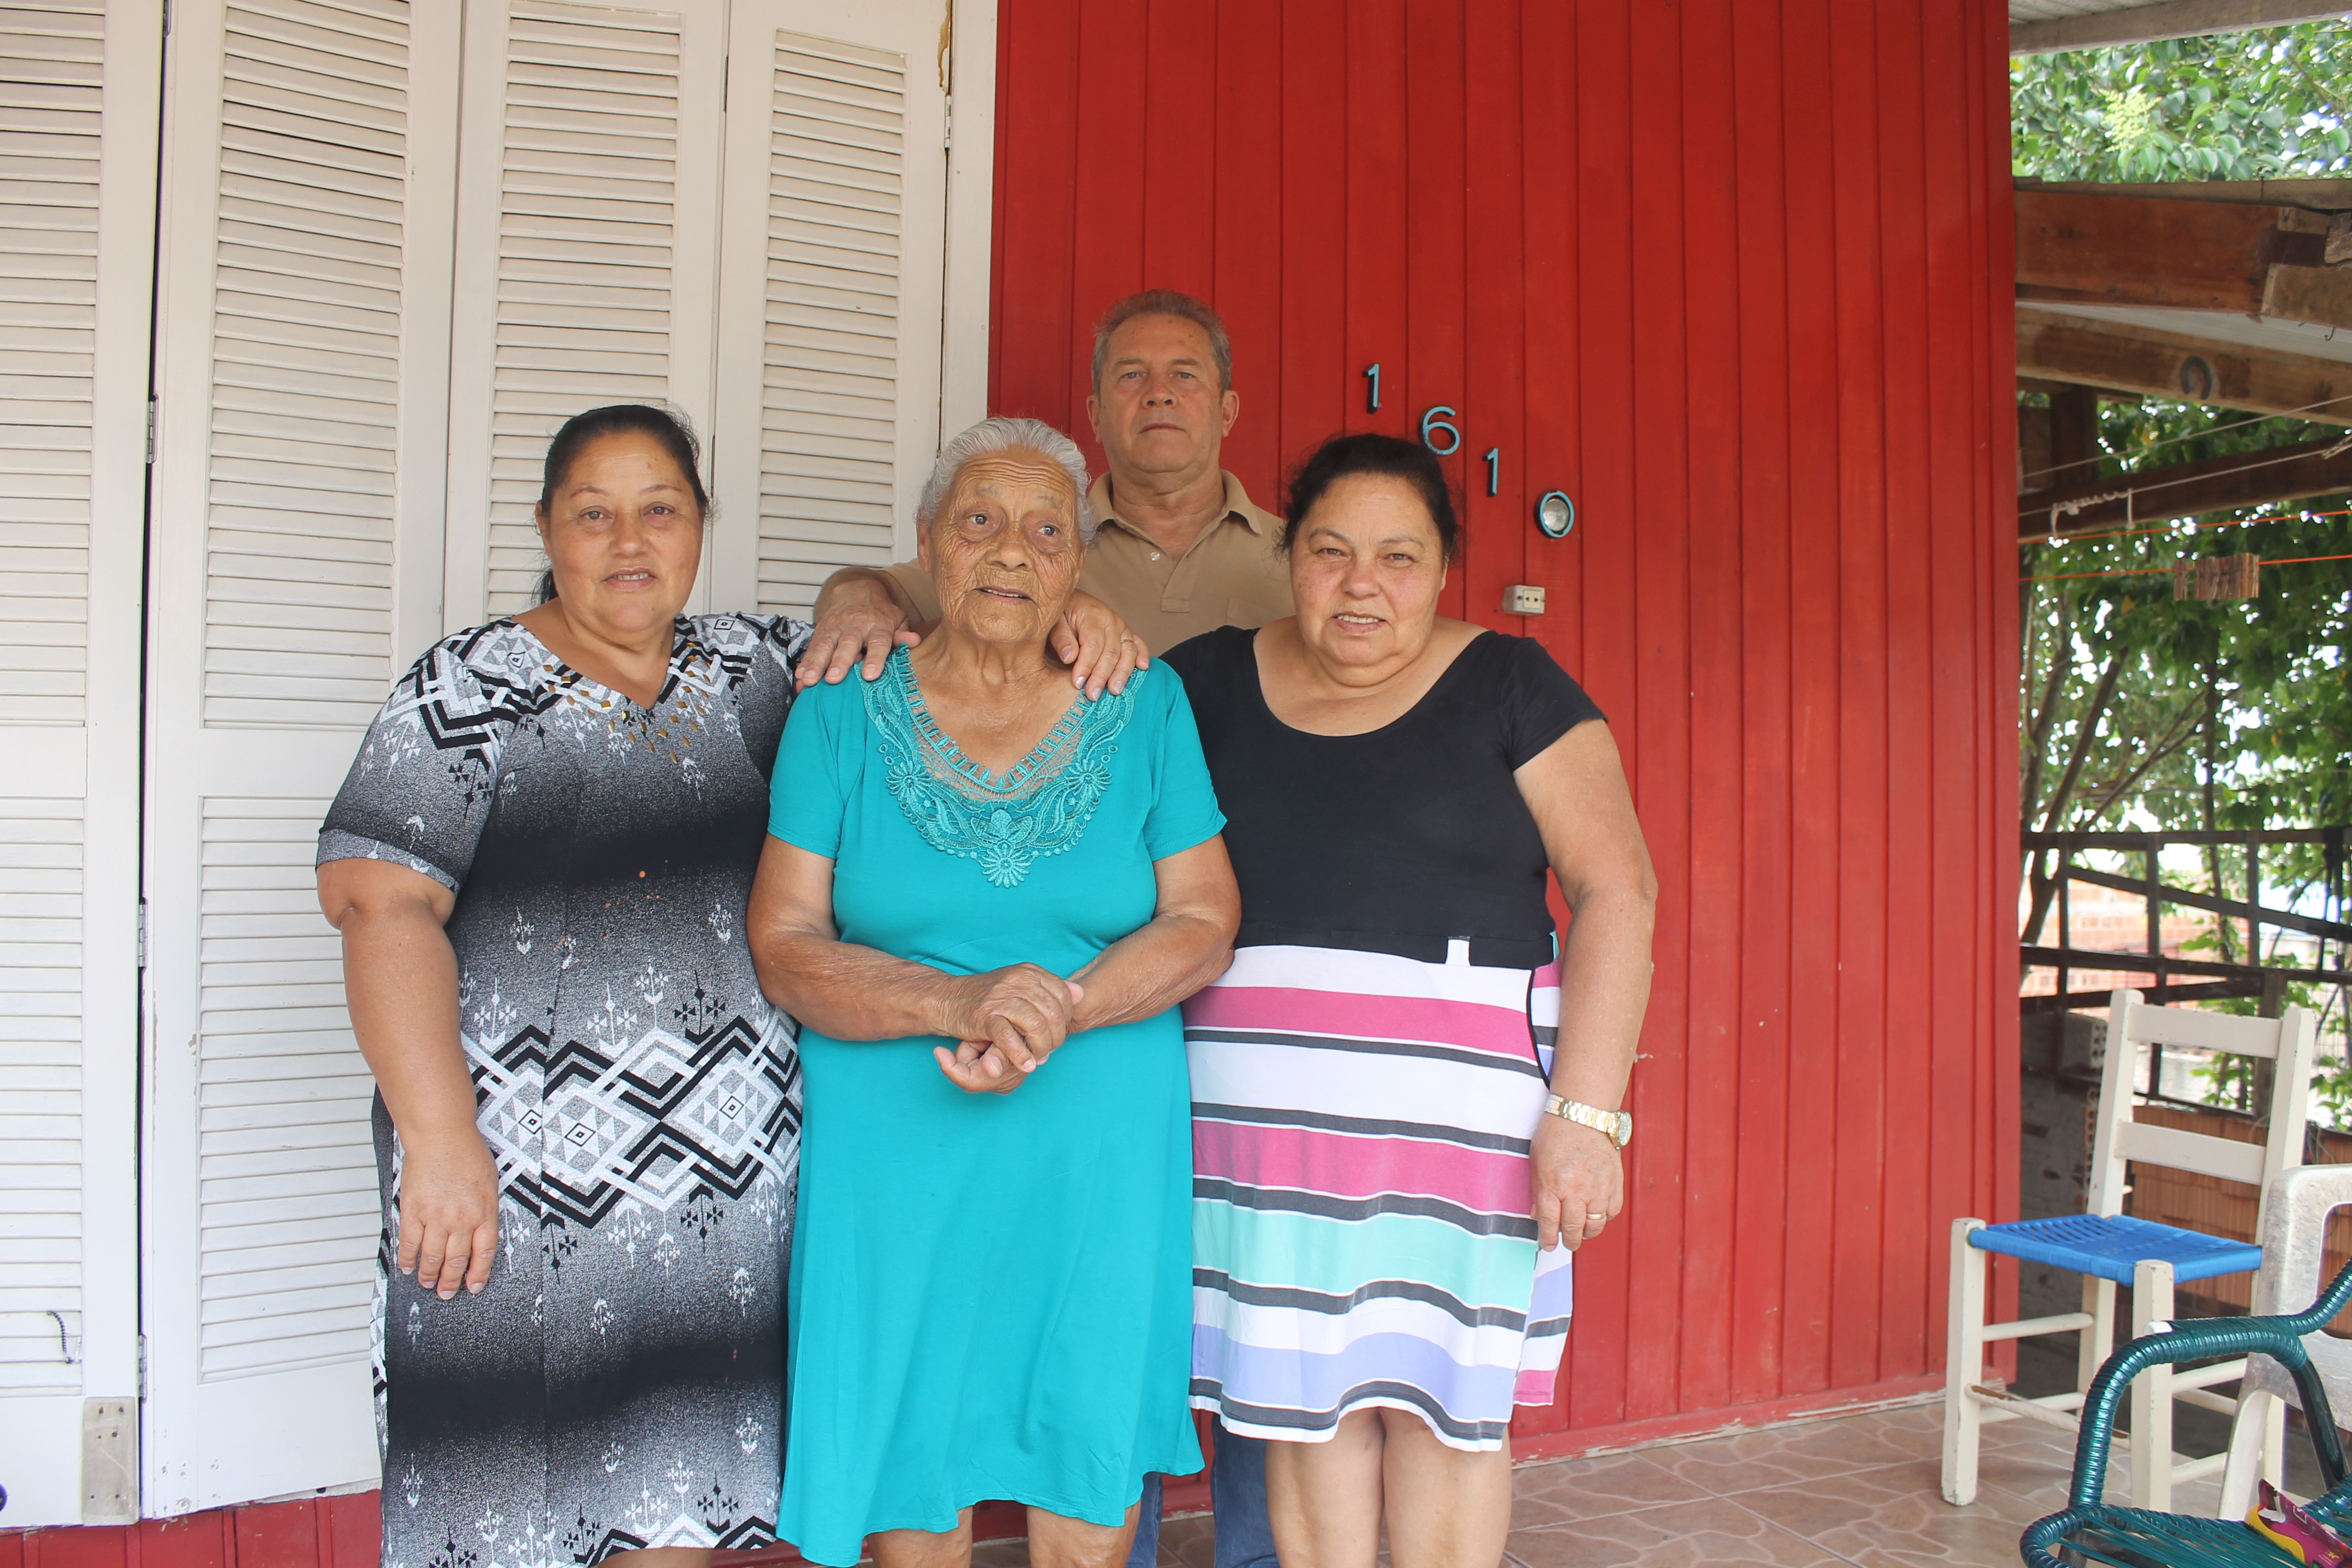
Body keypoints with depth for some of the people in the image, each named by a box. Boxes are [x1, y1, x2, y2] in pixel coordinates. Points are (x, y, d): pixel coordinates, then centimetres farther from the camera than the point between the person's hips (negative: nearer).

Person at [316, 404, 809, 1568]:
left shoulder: (749, 667, 10)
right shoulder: (474, 688, -3)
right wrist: (441, 1144, -19)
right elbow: (382, 905, -11)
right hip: (525, 1174, -4)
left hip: (731, 1167, 4)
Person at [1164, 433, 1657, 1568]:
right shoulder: (1213, 683, 10)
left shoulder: (1509, 687, 1)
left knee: (1440, 1396, 4)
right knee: (1302, 1396, 9)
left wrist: (1587, 1112, -12)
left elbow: (1617, 889, -4)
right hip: (1264, 1108, 3)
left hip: (1454, 1104, -2)